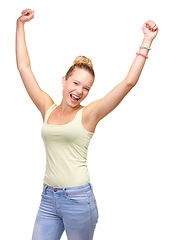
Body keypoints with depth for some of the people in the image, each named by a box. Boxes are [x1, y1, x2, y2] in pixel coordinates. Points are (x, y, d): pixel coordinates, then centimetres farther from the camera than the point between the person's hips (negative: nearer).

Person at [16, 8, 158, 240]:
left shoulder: (88, 114, -5)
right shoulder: (47, 109, 5)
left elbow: (128, 82, -13)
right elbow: (24, 67, 8)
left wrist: (147, 41, -13)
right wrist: (20, 24, 11)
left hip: (78, 198, -3)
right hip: (48, 197, 4)